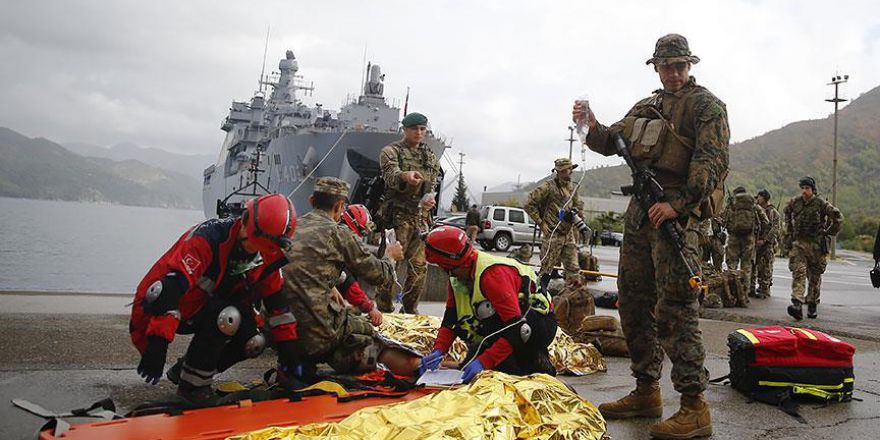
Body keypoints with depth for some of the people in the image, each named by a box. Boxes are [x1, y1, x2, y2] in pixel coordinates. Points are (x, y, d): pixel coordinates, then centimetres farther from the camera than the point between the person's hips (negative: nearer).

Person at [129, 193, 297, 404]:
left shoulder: (266, 255, -6)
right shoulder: (207, 238, -29)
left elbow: (277, 301, 1)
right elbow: (172, 286, -37)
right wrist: (157, 344, -43)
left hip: (205, 311, 7)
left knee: (253, 342, -10)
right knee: (228, 317, -31)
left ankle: (185, 370, 9)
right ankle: (191, 383, -13)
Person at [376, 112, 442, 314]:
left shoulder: (430, 156, 19)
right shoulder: (391, 151, 1)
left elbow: (434, 183, 16)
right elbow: (391, 175, -17)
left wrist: (430, 197, -8)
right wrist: (405, 176, -41)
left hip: (421, 217, 5)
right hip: (398, 214, -5)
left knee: (419, 266, 7)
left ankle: (410, 309, 19)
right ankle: (385, 309, 2)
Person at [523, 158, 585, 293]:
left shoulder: (572, 187, 10)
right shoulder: (549, 187, -11)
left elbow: (579, 205, 26)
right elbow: (529, 204, -11)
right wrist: (541, 223, -10)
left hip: (569, 234, 7)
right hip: (553, 235, -7)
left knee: (573, 269, 6)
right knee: (546, 269, 0)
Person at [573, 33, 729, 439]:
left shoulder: (706, 105, -1)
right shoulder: (645, 108, 21)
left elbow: (713, 161, -13)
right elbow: (610, 142, 24)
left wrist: (678, 205, -24)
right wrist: (591, 127, 1)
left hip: (677, 211, -8)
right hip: (640, 211, 8)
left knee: (674, 307, -13)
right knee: (634, 303, 10)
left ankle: (694, 407, -6)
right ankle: (646, 393, 21)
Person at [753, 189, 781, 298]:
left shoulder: (772, 212, -6)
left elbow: (775, 229, -14)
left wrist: (764, 240, -20)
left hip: (767, 244, -7)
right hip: (755, 243, 7)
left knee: (765, 268, -4)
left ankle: (764, 290, 1)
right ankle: (751, 288, 13)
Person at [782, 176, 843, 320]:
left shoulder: (821, 204, -7)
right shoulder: (794, 202, 4)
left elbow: (838, 217, -2)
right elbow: (786, 213, 24)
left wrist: (829, 233, -1)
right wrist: (790, 230, 18)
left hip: (816, 245, -1)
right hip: (798, 243, 2)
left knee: (815, 276, 8)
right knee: (798, 273, -13)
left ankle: (812, 304, 20)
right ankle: (797, 304, -23)